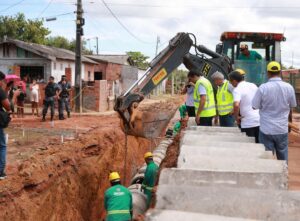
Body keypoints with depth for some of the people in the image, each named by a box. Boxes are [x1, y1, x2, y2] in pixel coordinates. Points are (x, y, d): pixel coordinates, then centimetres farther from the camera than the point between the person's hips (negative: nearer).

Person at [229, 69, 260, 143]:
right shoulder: (253, 86, 10)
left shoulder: (237, 89, -12)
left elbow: (236, 105, -28)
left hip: (248, 123, -6)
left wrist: (236, 117, -12)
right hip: (259, 120, 6)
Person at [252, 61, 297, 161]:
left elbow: (255, 106, -7)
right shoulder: (289, 87, -6)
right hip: (282, 129, 2)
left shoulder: (263, 88, -14)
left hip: (266, 130, -2)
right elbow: (292, 107, 7)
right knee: (283, 158, 16)